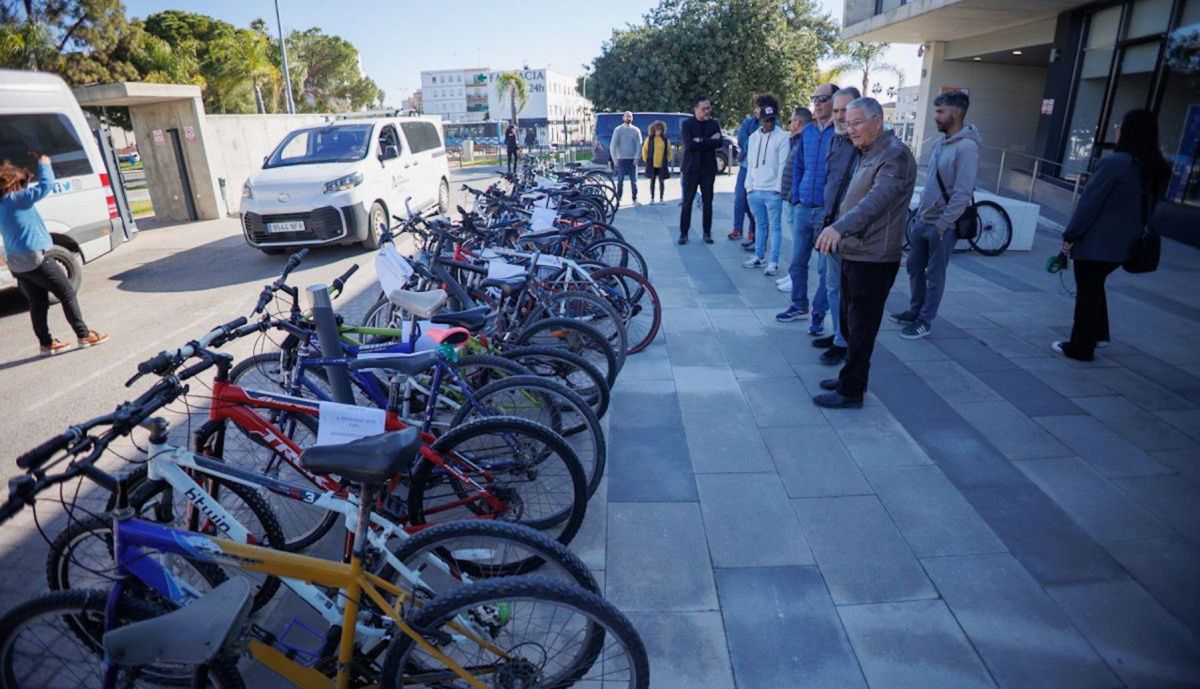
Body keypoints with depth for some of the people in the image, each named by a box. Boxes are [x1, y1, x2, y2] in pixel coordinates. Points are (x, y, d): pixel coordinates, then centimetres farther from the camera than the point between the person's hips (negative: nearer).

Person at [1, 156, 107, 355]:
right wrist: (44, 163, -1)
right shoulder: (17, 199, -13)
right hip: (35, 258, -8)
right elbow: (46, 184, -16)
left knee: (37, 302, 12)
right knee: (67, 293, 1)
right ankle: (84, 335, 2)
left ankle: (46, 343, 15)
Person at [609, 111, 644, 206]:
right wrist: (614, 158, -9)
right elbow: (613, 145, -1)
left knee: (634, 180, 2)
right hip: (621, 159, -1)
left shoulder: (636, 130, 6)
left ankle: (635, 199, 10)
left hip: (632, 159, 1)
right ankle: (618, 199, 4)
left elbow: (639, 144, 2)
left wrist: (637, 157, -10)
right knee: (620, 180, -1)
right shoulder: (618, 130, 3)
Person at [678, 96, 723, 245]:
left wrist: (701, 141, -15)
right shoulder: (686, 124, -1)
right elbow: (689, 144, -16)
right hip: (691, 168, -2)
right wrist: (709, 141, -13)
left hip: (708, 168, 2)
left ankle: (707, 233, 14)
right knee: (687, 202, 0)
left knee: (708, 202, 5)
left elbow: (719, 142, -7)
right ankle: (683, 233, 7)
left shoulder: (714, 124, 8)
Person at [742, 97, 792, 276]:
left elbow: (783, 165, -7)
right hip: (755, 190, 5)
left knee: (774, 226, -1)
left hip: (772, 191, -5)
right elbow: (750, 164, 14)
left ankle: (773, 262, 1)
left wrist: (778, 188, -12)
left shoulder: (782, 137, -3)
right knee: (760, 224, 13)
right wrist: (749, 186, 7)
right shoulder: (753, 137, 13)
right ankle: (758, 257, 22)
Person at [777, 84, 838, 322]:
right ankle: (799, 305, 26)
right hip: (803, 208, 6)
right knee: (797, 262, 12)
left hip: (828, 210, -6)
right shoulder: (808, 131, 10)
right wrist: (796, 198, 11)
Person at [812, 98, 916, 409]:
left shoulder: (895, 155, -16)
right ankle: (851, 376, 30)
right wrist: (836, 227, 21)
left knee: (860, 328, -2)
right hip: (853, 254, 9)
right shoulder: (866, 154, 16)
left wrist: (840, 226, -44)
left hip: (874, 259, -9)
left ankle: (851, 391, 8)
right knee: (849, 322, 17)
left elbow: (878, 199, -32)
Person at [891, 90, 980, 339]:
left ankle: (925, 322, 15)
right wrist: (919, 213, 15)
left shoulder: (966, 147, -18)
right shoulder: (941, 142, 8)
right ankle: (914, 311, 31)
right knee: (915, 268, 16)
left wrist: (941, 225, -21)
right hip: (922, 220, 8)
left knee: (934, 275, 4)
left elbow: (962, 194, -21)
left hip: (943, 225, -8)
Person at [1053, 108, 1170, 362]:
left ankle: (1080, 347, 10)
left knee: (1087, 292, 3)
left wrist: (1070, 235, -12)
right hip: (1123, 245, 8)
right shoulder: (1155, 170, 6)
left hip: (1096, 243, -7)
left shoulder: (1115, 163, -18)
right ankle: (1099, 334, 30)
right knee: (1095, 287, 25)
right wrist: (1132, 233, 24)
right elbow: (1147, 208, 14)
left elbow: (1089, 203, -18)